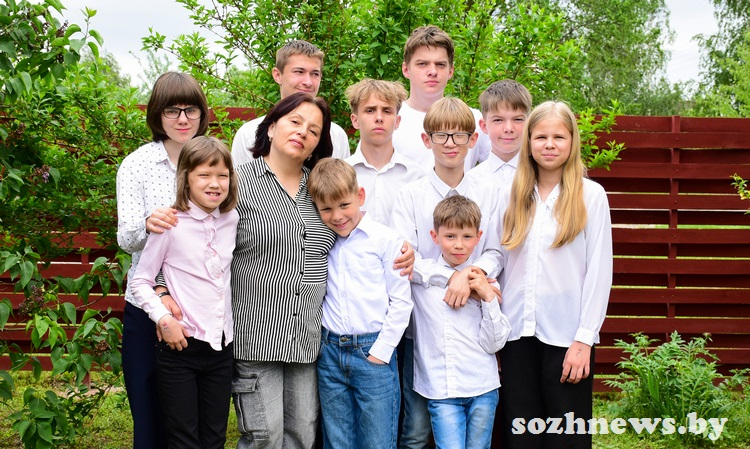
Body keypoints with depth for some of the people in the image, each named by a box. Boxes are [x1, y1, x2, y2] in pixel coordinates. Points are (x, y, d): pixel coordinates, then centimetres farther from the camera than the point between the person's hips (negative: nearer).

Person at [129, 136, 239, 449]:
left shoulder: (230, 220, 4)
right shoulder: (170, 224, -10)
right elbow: (140, 281, -5)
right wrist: (164, 319, -16)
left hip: (221, 346, 5)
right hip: (180, 345, -4)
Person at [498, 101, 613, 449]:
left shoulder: (590, 195, -1)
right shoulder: (514, 196, 10)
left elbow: (599, 271, -4)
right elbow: (503, 265, 11)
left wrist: (584, 340, -9)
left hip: (566, 335, -3)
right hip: (518, 332, 3)